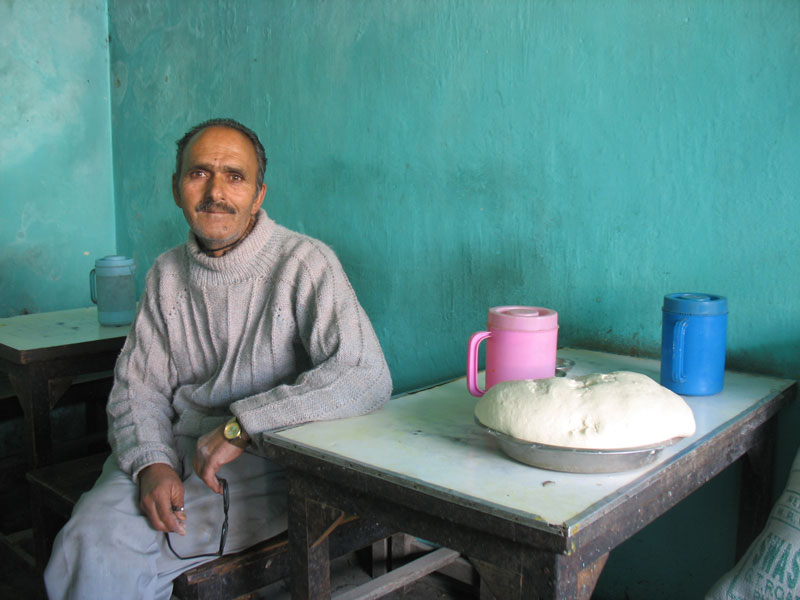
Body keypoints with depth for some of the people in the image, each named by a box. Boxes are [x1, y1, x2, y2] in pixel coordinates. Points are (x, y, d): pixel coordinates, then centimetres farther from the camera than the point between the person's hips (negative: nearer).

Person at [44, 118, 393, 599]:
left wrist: (241, 425, -22)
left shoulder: (305, 263, -11)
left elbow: (367, 377, -23)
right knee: (89, 543, -20)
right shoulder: (167, 275, 10)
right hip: (177, 452, 5)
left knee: (123, 555, -21)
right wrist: (152, 462, -10)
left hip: (265, 467, -5)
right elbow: (138, 386, 11)